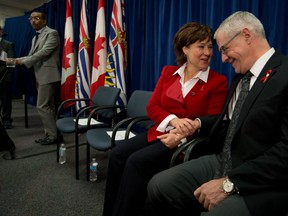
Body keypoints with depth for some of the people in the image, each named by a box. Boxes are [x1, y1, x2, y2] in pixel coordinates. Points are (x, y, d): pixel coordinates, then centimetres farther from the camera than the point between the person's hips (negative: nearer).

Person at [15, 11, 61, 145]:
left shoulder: (52, 33, -7)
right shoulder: (35, 38, 21)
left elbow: (44, 52, -18)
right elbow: (31, 55, 16)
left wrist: (24, 62, -16)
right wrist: (17, 60, -1)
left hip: (47, 75, -9)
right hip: (40, 76, 9)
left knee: (42, 106, -9)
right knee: (47, 106, 11)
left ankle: (52, 135, 0)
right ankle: (50, 134, 18)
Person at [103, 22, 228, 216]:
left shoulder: (218, 82, -3)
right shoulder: (168, 72, 9)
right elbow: (152, 107, 5)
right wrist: (173, 120, -16)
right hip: (159, 132, 5)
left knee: (137, 161, -25)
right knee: (118, 153, -18)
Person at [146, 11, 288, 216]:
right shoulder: (242, 75, 11)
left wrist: (229, 183, -22)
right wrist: (198, 124, 7)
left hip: (262, 184, -7)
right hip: (223, 163, 8)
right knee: (158, 186, -1)